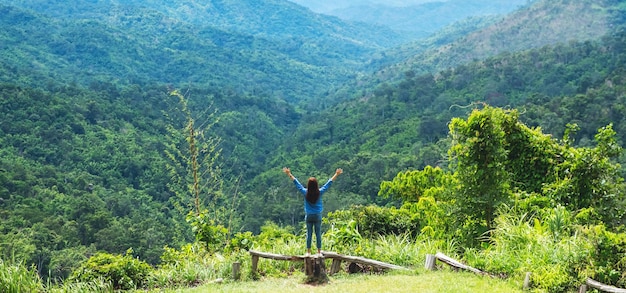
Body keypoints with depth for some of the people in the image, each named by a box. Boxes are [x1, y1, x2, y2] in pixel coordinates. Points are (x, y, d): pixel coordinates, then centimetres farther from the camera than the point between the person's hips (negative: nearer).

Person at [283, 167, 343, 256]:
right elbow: (329, 183, -2)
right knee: (318, 234, 5)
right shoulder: (320, 192, -10)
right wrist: (336, 174, 7)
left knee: (309, 234, 6)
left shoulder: (305, 192, -10)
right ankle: (319, 252, 8)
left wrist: (289, 174, 8)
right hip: (317, 216, -1)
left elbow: (296, 182, -1)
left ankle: (308, 252, 9)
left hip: (308, 216, 1)